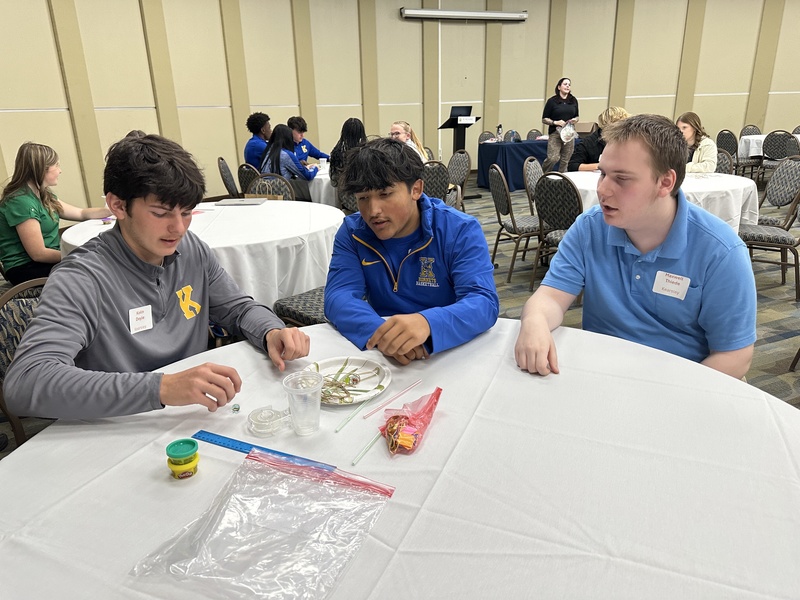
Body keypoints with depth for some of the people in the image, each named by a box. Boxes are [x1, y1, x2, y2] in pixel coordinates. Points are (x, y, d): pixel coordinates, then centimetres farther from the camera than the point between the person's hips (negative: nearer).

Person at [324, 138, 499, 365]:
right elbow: (339, 296, -10)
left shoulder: (461, 230, -9)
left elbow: (484, 302, -20)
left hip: (451, 352, -2)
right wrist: (379, 332, -31)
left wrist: (427, 323, -40)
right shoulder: (352, 231, -1)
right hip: (381, 357, 2)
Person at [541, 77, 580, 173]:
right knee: (553, 158, -17)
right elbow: (544, 119, 0)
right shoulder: (552, 101, -1)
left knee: (565, 160, 4)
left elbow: (577, 116, 22)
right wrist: (555, 122, -16)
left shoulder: (574, 101, 12)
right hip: (555, 133, -4)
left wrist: (575, 120, -2)